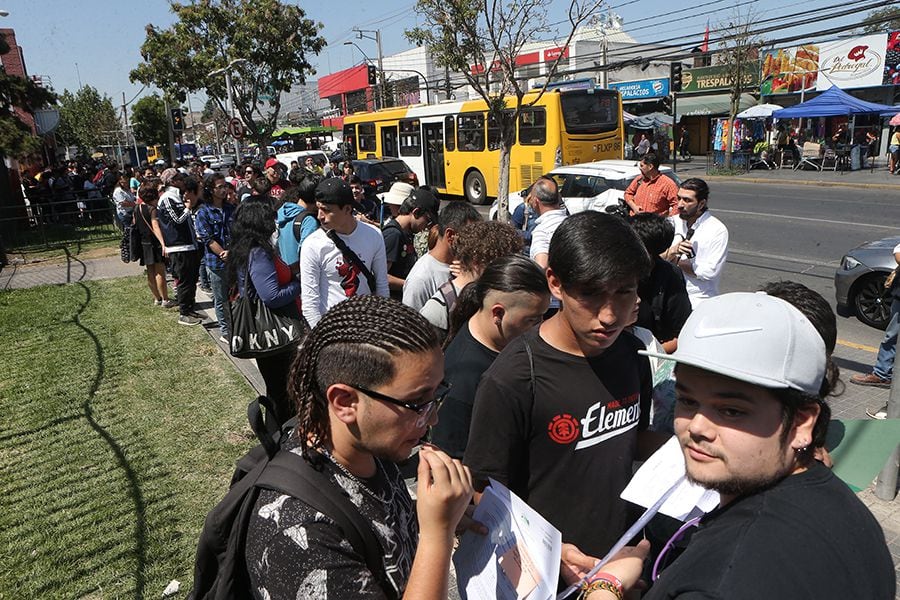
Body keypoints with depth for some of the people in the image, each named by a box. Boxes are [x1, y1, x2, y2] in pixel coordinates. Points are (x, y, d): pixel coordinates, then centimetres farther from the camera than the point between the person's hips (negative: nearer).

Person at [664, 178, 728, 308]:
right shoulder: (674, 222, 5)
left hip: (698, 299, -4)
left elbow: (710, 271, -16)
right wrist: (671, 251, -18)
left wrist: (676, 262, -7)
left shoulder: (718, 231, -8)